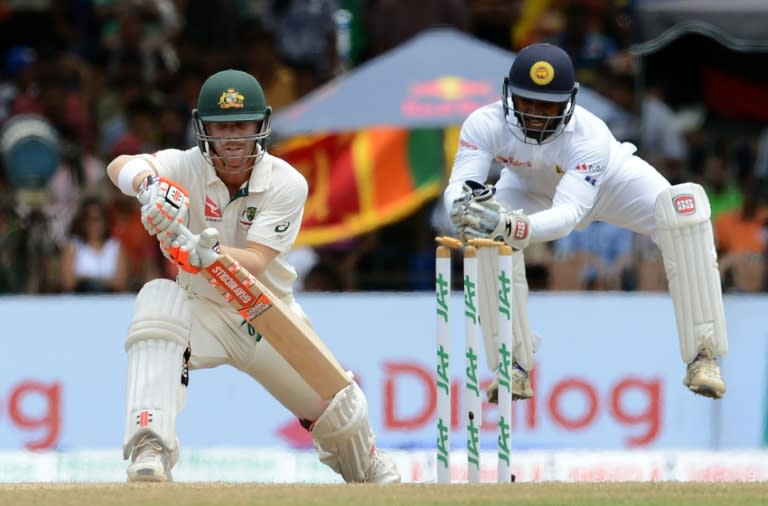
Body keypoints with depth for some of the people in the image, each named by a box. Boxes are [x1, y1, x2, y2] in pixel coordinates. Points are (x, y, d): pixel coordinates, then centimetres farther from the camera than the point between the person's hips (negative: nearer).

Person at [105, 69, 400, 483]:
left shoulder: (286, 184, -17)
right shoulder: (188, 167, -15)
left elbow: (254, 263, -29)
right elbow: (119, 167, -33)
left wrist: (200, 252, -50)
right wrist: (145, 182, -56)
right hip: (202, 310, -1)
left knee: (337, 409, 1)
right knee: (156, 299, -34)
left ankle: (368, 468, 40)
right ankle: (150, 448, -41)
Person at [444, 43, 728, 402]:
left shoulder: (588, 136, -42)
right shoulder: (486, 124, -35)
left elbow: (568, 214, -52)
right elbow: (456, 187, -42)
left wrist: (512, 226, -72)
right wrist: (464, 204, -68)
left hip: (612, 182, -2)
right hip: (534, 188, 2)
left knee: (684, 209, -29)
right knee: (491, 238, -27)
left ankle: (703, 356, -20)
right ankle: (515, 368, -7)